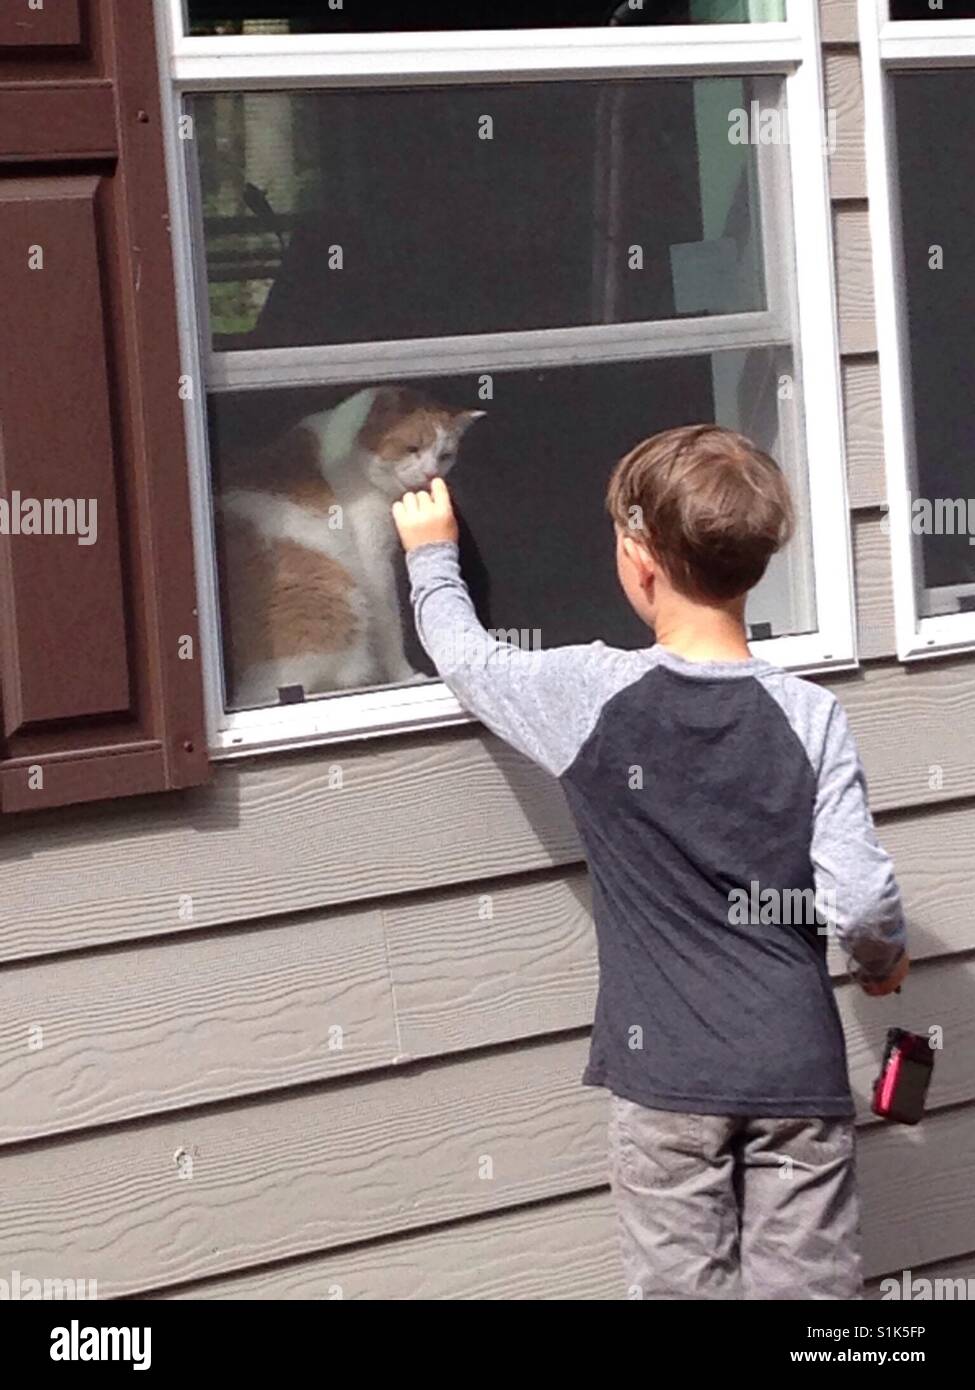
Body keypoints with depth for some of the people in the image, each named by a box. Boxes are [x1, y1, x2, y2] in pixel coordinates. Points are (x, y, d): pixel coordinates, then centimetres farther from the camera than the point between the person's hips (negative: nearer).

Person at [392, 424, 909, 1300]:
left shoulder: (593, 698, -7)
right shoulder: (811, 716, -6)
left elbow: (469, 658, 12)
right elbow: (859, 900, -11)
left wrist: (432, 554, 30)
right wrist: (884, 959, 12)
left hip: (667, 1074, -1)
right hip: (797, 1070, 1)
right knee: (807, 1289, 6)